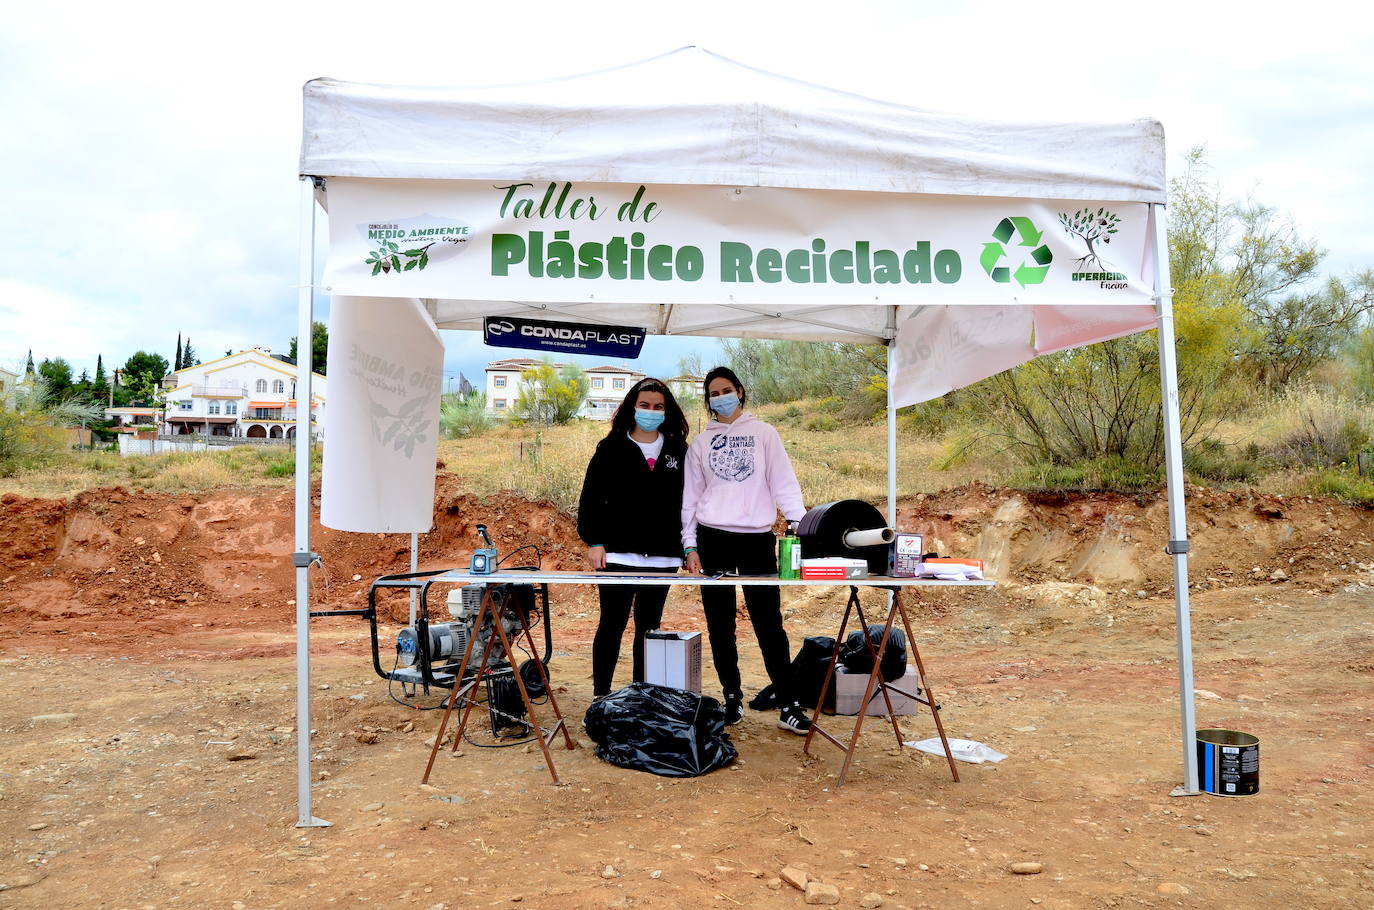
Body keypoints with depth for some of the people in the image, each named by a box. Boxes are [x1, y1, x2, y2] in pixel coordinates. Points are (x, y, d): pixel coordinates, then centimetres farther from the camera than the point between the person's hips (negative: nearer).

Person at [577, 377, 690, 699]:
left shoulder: (678, 450, 10)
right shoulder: (612, 448, 2)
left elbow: (687, 500, 11)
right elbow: (590, 498, 0)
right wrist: (593, 541, -9)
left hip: (662, 556, 3)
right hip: (618, 554, -3)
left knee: (649, 626, 11)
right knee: (612, 624, -1)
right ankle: (600, 694, 7)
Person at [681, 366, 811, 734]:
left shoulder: (763, 432, 7)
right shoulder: (700, 443, 11)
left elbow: (783, 480, 0)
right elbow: (690, 497, 10)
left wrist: (799, 523, -13)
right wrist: (690, 546, 2)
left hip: (758, 537, -2)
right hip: (713, 538, 2)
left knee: (769, 623, -4)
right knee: (720, 624, 6)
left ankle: (788, 706, 0)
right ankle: (732, 697, 19)